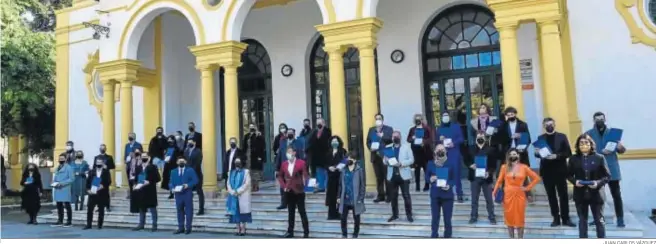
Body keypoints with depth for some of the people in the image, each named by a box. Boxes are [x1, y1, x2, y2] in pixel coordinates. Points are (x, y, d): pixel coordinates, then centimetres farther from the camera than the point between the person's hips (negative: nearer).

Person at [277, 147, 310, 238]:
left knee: (302, 212, 2)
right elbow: (280, 176, 14)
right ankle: (290, 231, 21)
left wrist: (303, 184, -24)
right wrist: (283, 186, 2)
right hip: (289, 192, 4)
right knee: (290, 212, 13)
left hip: (299, 191, -4)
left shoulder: (301, 163, -6)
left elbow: (305, 175, -9)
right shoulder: (284, 164, 5)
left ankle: (306, 232, 10)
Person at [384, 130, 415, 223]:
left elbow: (411, 160, -5)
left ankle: (409, 215, 10)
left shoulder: (406, 147, 2)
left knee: (406, 196, 0)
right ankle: (395, 214, 20)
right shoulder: (387, 147, 10)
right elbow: (384, 160, 9)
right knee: (393, 196, 8)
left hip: (403, 175, -3)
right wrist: (386, 161, -16)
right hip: (392, 175, 3)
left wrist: (401, 164, -20)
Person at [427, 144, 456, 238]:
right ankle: (434, 236, 19)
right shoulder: (430, 164, 2)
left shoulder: (450, 164, -2)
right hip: (435, 195, 1)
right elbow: (426, 177, 8)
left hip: (447, 195, -1)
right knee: (435, 218, 6)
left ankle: (447, 236, 16)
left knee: (447, 218, 3)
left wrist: (449, 185, -19)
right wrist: (430, 179, -15)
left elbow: (455, 178, 0)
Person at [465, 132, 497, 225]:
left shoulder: (490, 150, -3)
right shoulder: (471, 149, 3)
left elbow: (494, 165, -3)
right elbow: (466, 161, 9)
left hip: (486, 177, -2)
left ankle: (492, 217, 19)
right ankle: (474, 216, 21)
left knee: (489, 199, 7)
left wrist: (489, 172, -18)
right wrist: (470, 165, -12)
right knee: (474, 199, 10)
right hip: (474, 177, 2)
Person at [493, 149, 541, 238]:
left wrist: (528, 188, -1)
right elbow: (499, 181, 1)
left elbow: (536, 178, 5)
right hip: (508, 195, 1)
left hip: (519, 196, -1)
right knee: (509, 217, 6)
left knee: (520, 218, 4)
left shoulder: (524, 167, 1)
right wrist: (494, 193, -8)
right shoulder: (504, 167, 2)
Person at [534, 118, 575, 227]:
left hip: (560, 170, -1)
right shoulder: (540, 138, 7)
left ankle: (566, 218, 10)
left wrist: (557, 156, -18)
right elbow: (537, 154, 5)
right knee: (551, 195, 6)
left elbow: (568, 152, -3)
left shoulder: (562, 136, 2)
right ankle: (556, 218, 14)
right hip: (546, 170, 2)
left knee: (563, 195, 2)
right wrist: (537, 153, -17)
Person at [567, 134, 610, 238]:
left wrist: (598, 183, -18)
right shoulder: (573, 159, 1)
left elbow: (607, 175, -1)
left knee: (599, 220, 8)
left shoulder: (599, 158, -3)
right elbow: (568, 174, 7)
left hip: (595, 194, -1)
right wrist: (574, 181, -13)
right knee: (582, 220, 11)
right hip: (580, 194, 2)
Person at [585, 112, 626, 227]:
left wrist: (620, 147, -17)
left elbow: (621, 150, 6)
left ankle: (620, 219, 5)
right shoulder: (589, 134, 3)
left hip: (612, 168, 0)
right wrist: (601, 152, -21)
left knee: (616, 194, 0)